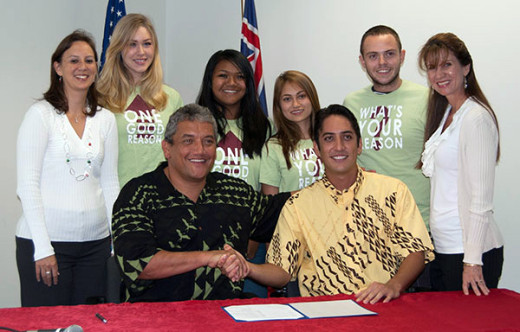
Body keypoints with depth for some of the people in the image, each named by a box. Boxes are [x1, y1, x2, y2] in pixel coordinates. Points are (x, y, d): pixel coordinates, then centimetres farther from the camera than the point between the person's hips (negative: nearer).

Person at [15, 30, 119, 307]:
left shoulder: (105, 119, 10)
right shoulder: (41, 114, -3)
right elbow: (27, 186, -7)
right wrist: (43, 248, -13)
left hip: (95, 241, 4)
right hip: (46, 240, -4)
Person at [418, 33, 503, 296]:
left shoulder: (476, 118, -14)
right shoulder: (445, 114, 12)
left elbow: (481, 197, -18)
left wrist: (472, 261, -20)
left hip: (469, 249, -8)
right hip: (442, 245, 8)